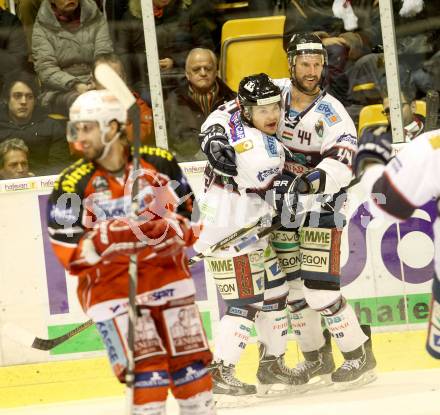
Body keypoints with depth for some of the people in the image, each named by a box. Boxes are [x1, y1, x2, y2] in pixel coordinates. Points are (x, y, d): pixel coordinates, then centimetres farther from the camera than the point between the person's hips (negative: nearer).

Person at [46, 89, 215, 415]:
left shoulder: (159, 163, -3)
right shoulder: (74, 184, -10)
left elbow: (189, 211, 9)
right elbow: (69, 252, -14)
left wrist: (174, 230, -13)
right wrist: (115, 237, -27)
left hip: (165, 272, 3)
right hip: (110, 284, -3)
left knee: (191, 356, 7)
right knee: (145, 366, -13)